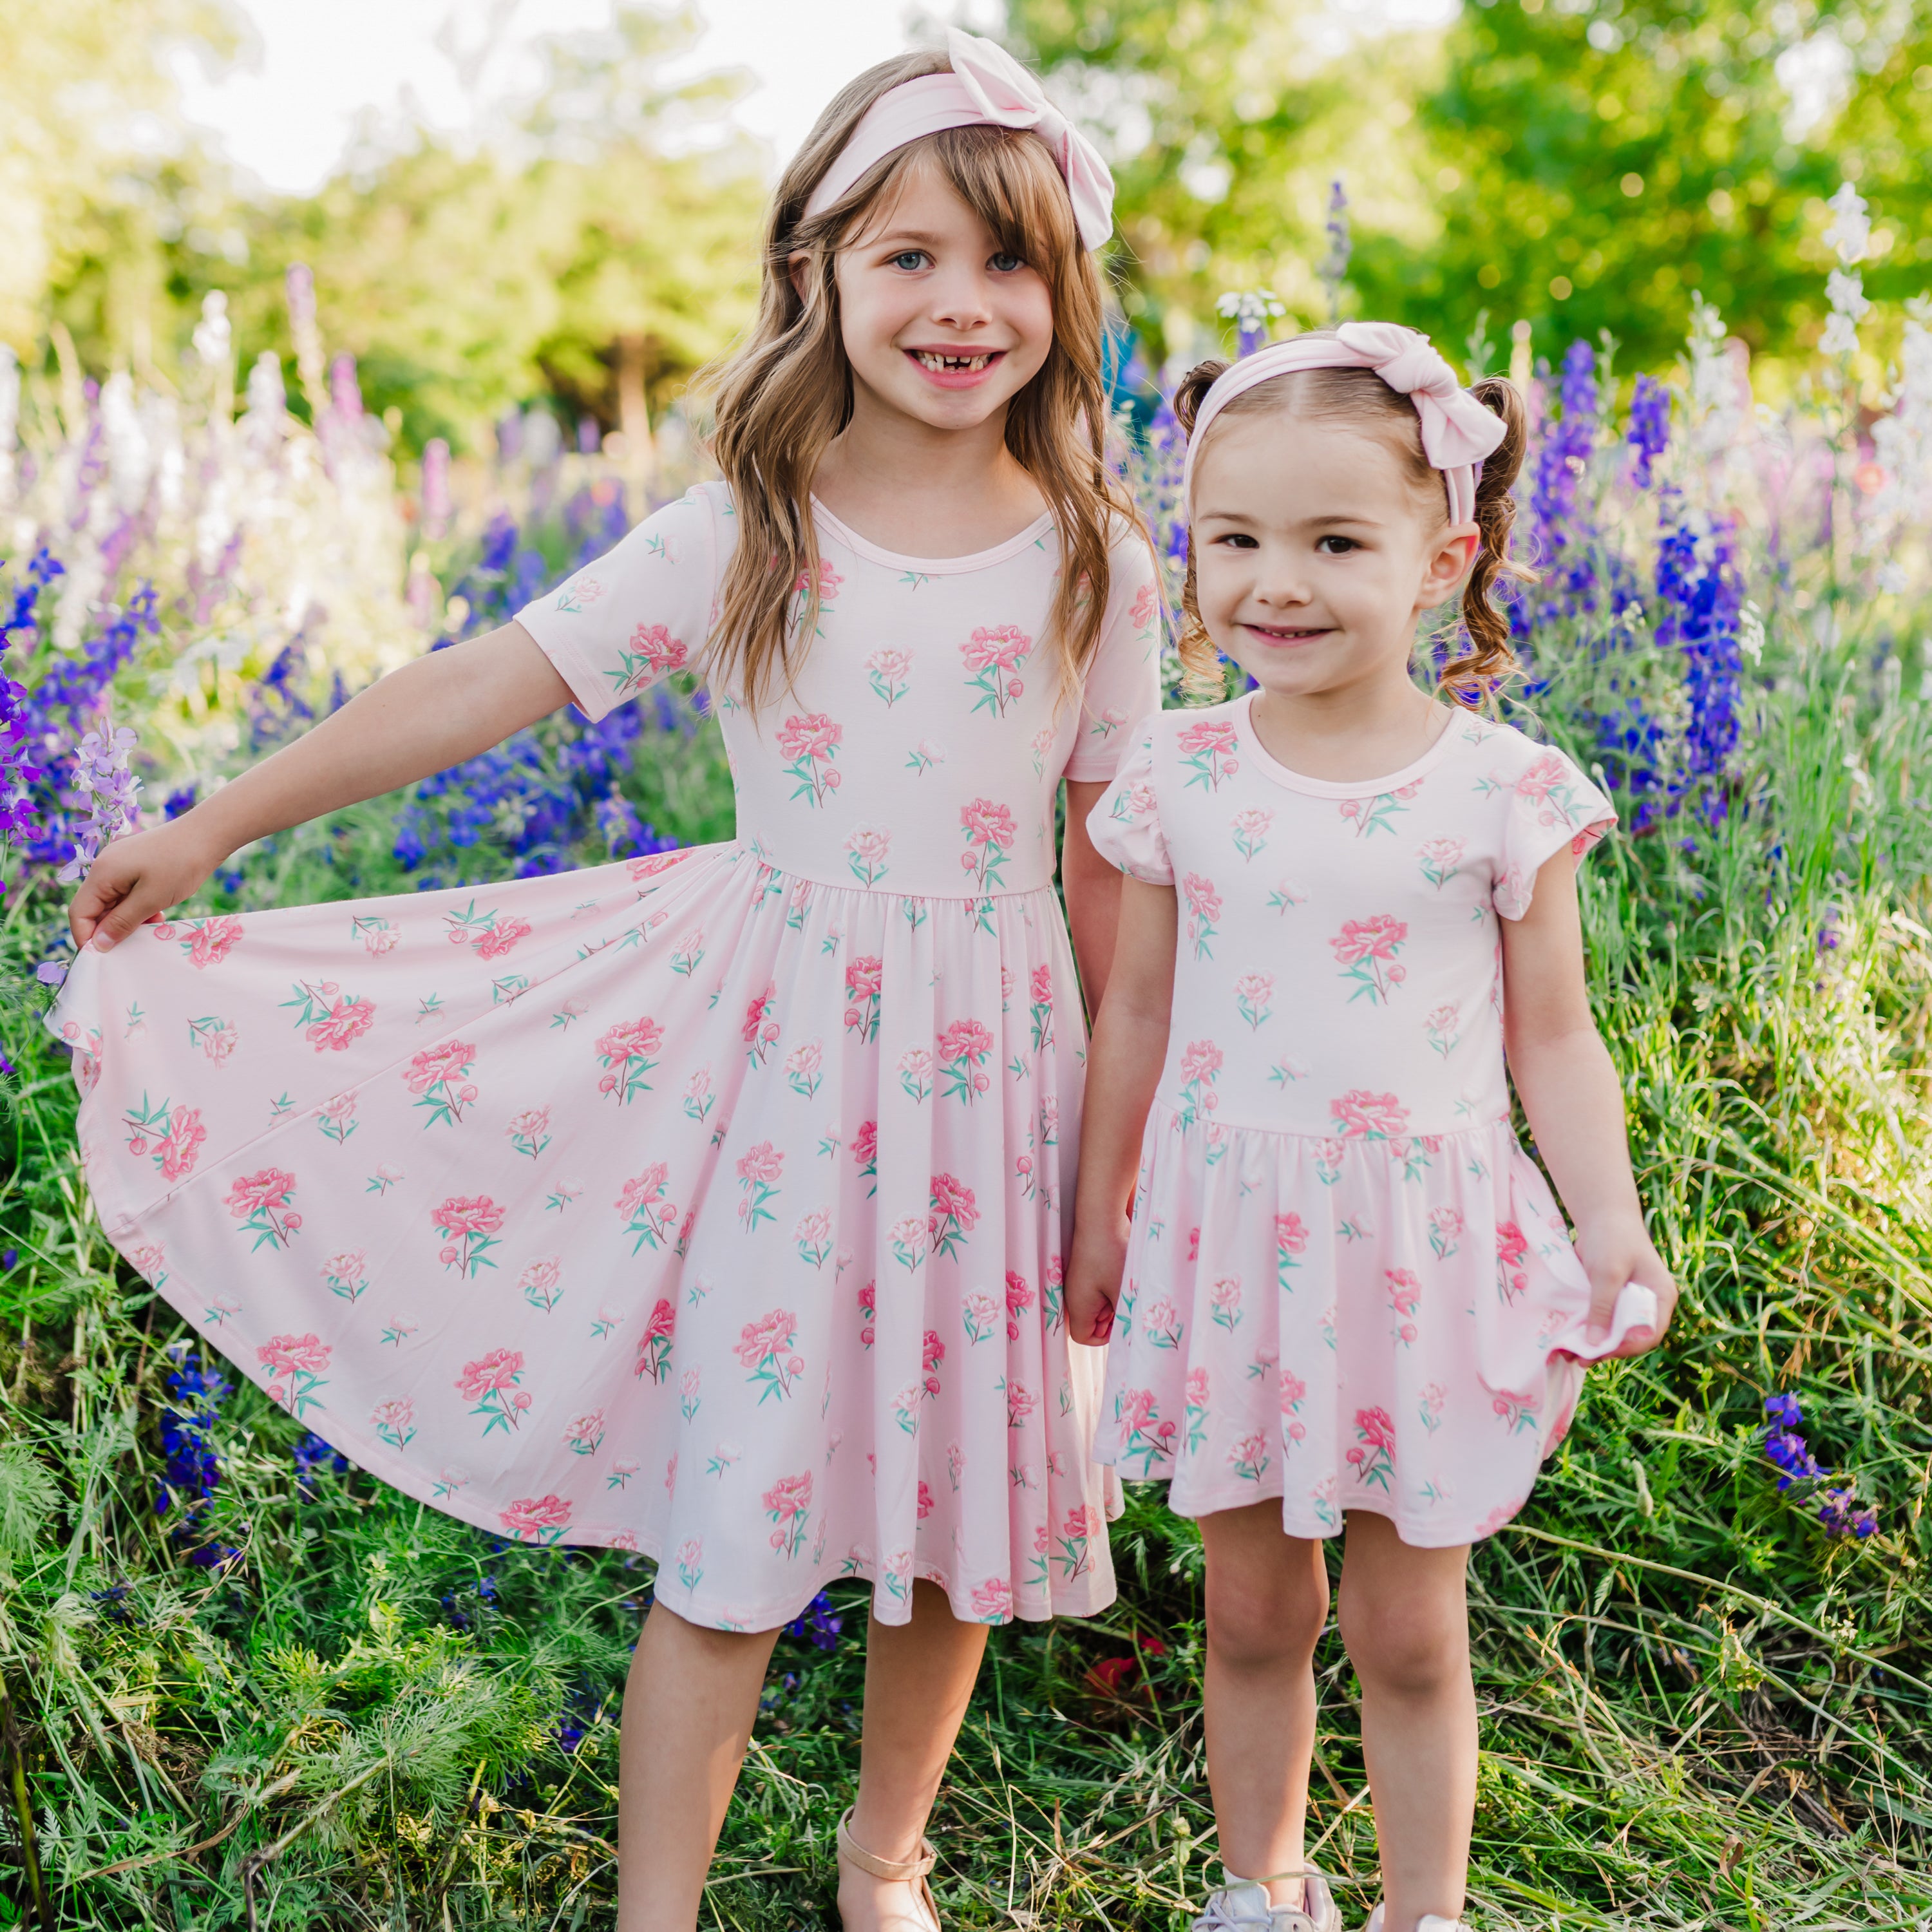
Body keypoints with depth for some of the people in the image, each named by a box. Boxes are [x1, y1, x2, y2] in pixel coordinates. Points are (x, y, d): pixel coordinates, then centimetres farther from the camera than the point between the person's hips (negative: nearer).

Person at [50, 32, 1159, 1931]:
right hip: (774, 1048, -1)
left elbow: (1115, 868, 4)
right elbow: (472, 691, -5)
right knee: (733, 1517, 2)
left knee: (954, 1501, 13)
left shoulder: (1096, 564, -2)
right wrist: (208, 830, -4)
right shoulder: (739, 537, -6)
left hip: (987, 1066, 2)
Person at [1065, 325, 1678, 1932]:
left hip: (1427, 1246, -2)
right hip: (1230, 1239, 2)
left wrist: (1611, 1228, -10)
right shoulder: (1181, 777, -2)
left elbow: (1552, 1035, 0)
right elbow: (1140, 1013, 7)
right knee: (1253, 1613, 15)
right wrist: (1098, 1219, 12)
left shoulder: (1505, 790, -8)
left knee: (1409, 1631, 10)